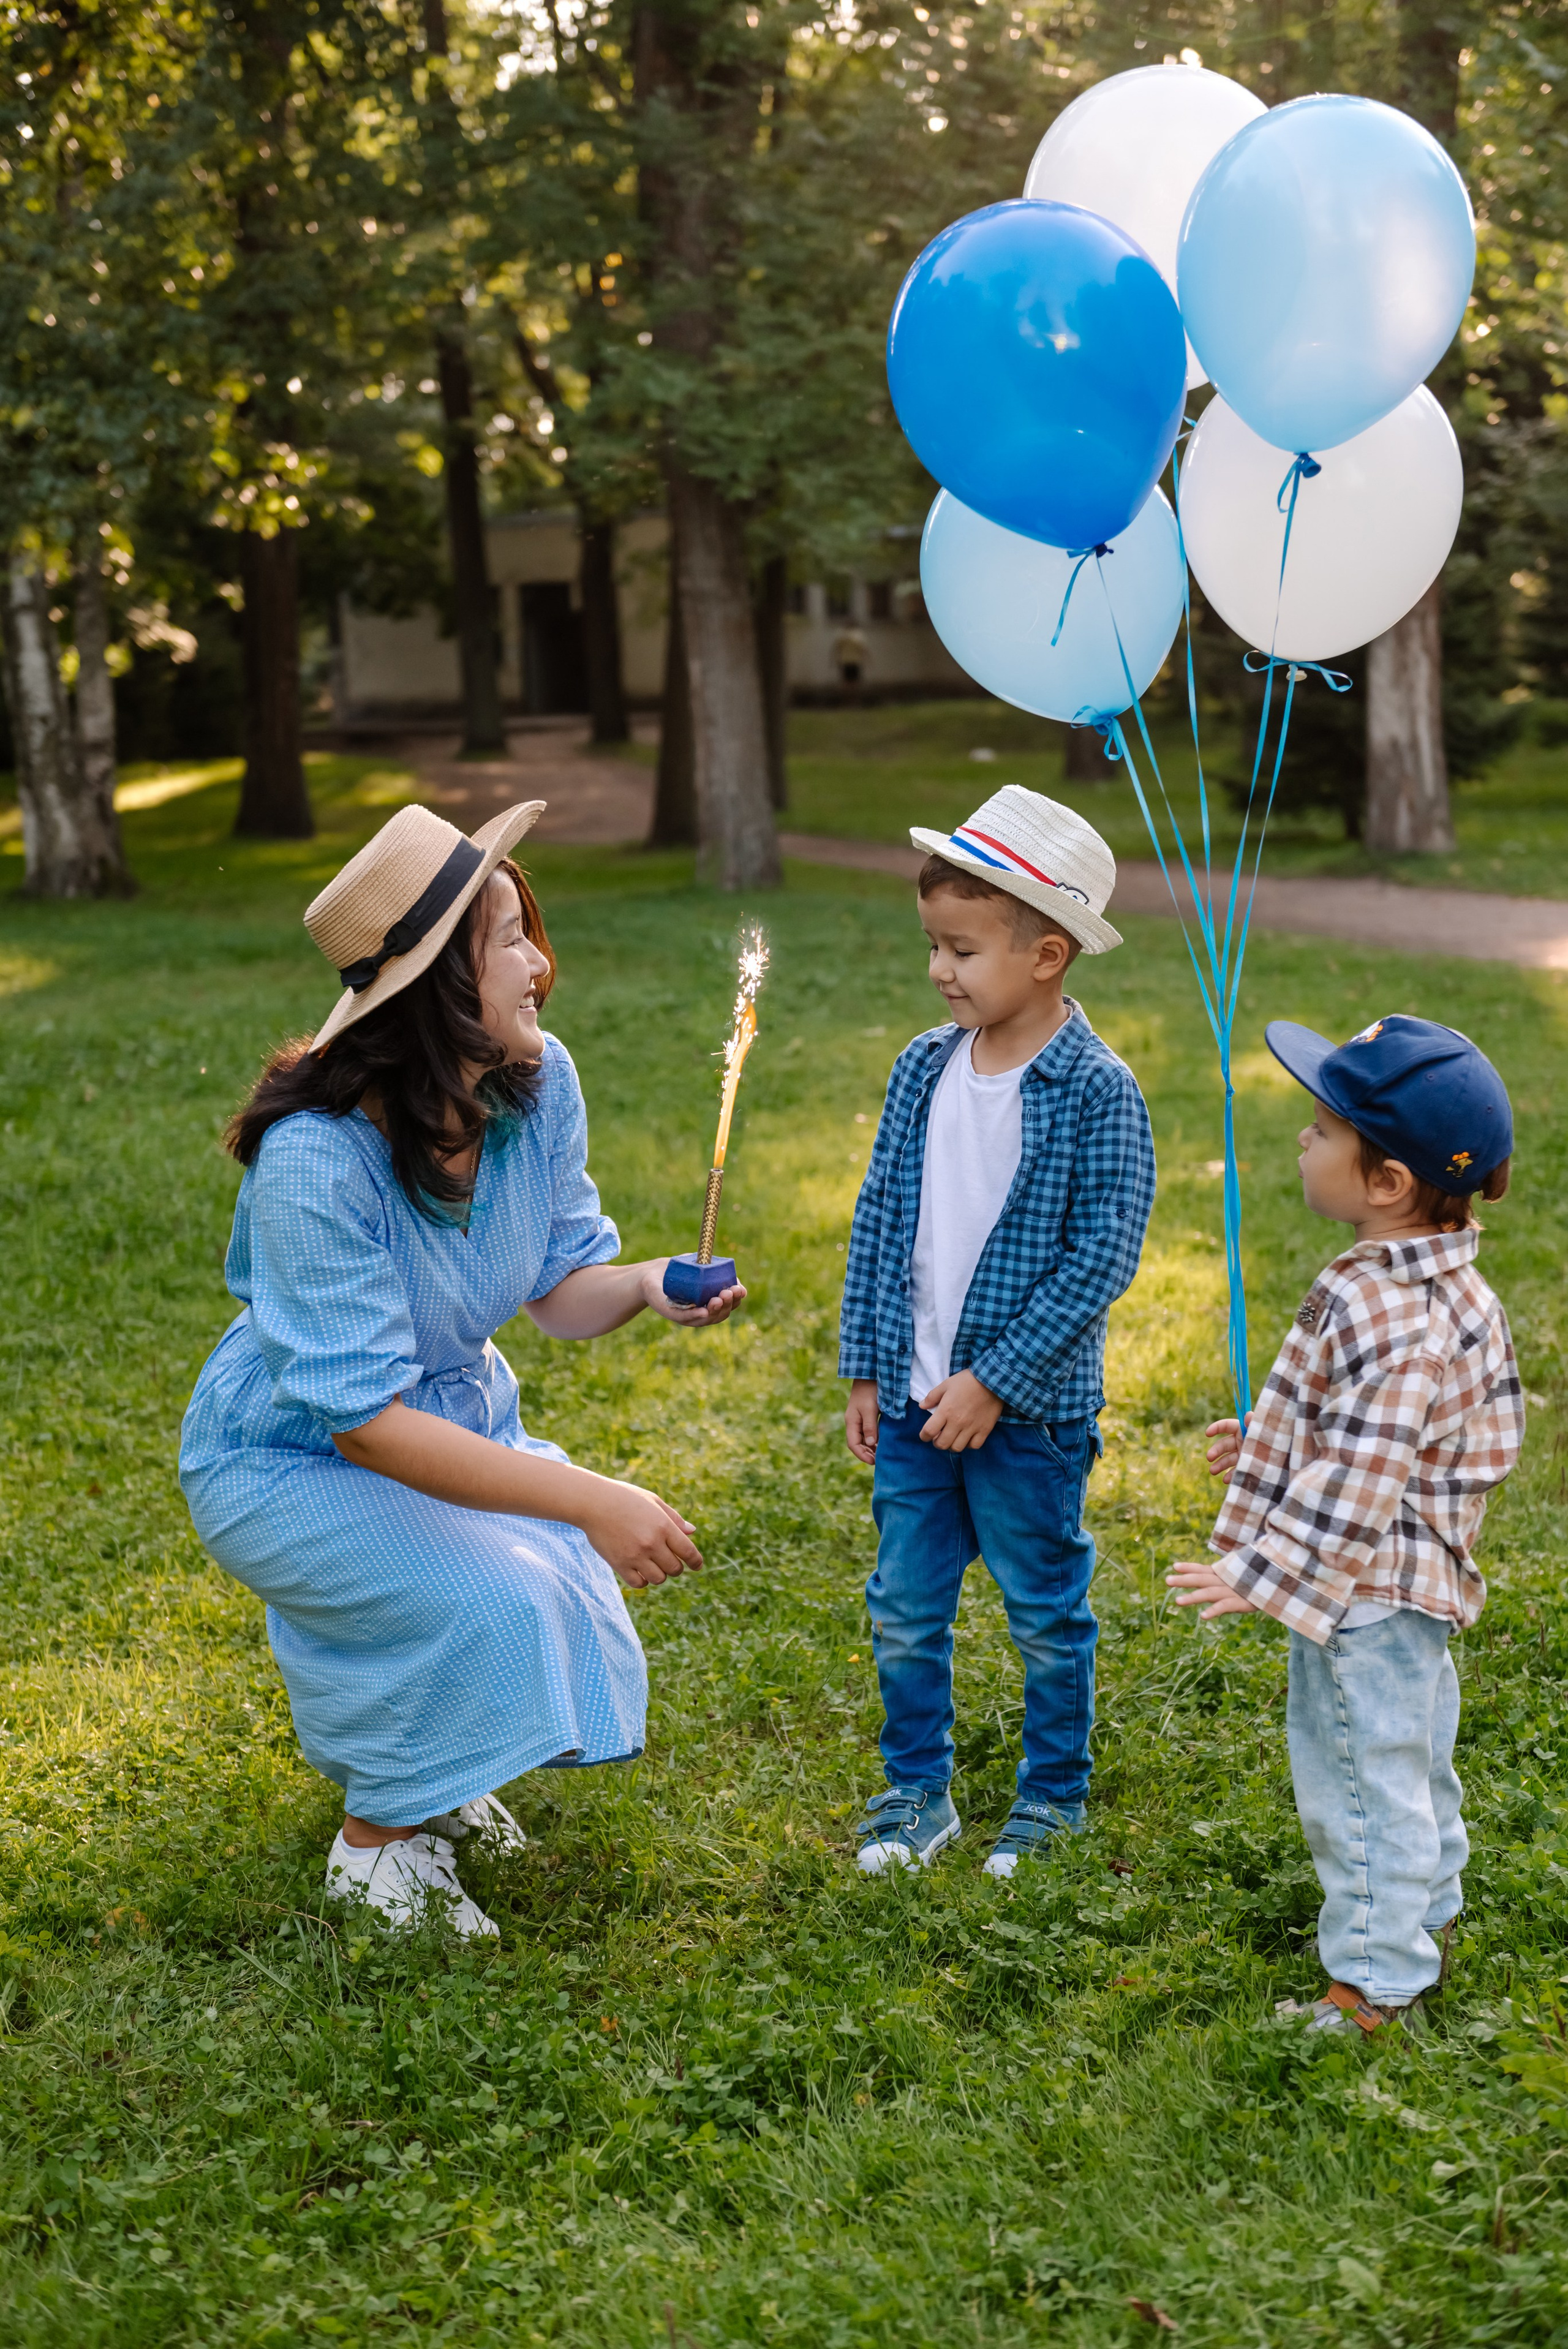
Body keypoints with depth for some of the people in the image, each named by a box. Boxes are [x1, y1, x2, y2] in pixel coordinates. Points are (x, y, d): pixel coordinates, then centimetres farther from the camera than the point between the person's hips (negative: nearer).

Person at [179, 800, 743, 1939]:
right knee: (491, 1600, -28)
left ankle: (423, 1769, 22)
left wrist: (648, 1284, -26)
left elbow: (560, 1284, -2)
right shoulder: (316, 1160, -34)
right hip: (292, 1461, -6)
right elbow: (367, 1419, -34)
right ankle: (375, 1845, 0)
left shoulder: (539, 1082, -14)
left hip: (455, 1415, 7)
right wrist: (589, 1501, -39)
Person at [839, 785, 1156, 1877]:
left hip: (1029, 1410, -5)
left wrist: (997, 1381, -17)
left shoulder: (1098, 1092, -15)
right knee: (905, 1611, 12)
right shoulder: (924, 1067, 2)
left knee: (1047, 1615, 12)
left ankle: (1054, 1796, 30)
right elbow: (879, 1217, 8)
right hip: (915, 1399, 5)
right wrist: (865, 1371, 7)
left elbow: (1104, 1256, -16)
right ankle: (918, 1789, 29)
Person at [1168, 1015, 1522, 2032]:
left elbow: (1360, 1481, -30)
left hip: (1365, 1596, -10)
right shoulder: (1435, 1284, 2)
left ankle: (1375, 1978, 17)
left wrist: (1259, 1572, -25)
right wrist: (1267, 1442, 23)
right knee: (1410, 1765, 25)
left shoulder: (1387, 1318, -30)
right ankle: (1425, 1919, 42)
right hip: (1412, 1586, 10)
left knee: (1366, 1778, 4)